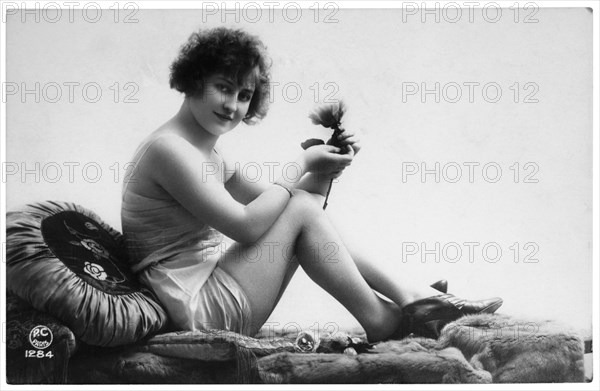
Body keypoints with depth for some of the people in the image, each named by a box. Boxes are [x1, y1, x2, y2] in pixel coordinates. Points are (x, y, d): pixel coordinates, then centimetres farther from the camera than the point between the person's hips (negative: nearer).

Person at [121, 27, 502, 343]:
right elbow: (246, 225, -22)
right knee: (300, 208, -11)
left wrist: (325, 166, -1)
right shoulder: (169, 148, -17)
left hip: (209, 289, 9)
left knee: (305, 202, 7)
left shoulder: (209, 154, 14)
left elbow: (268, 203, 14)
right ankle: (381, 320, -2)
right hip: (195, 308, -9)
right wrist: (300, 165, -11)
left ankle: (406, 298, 7)